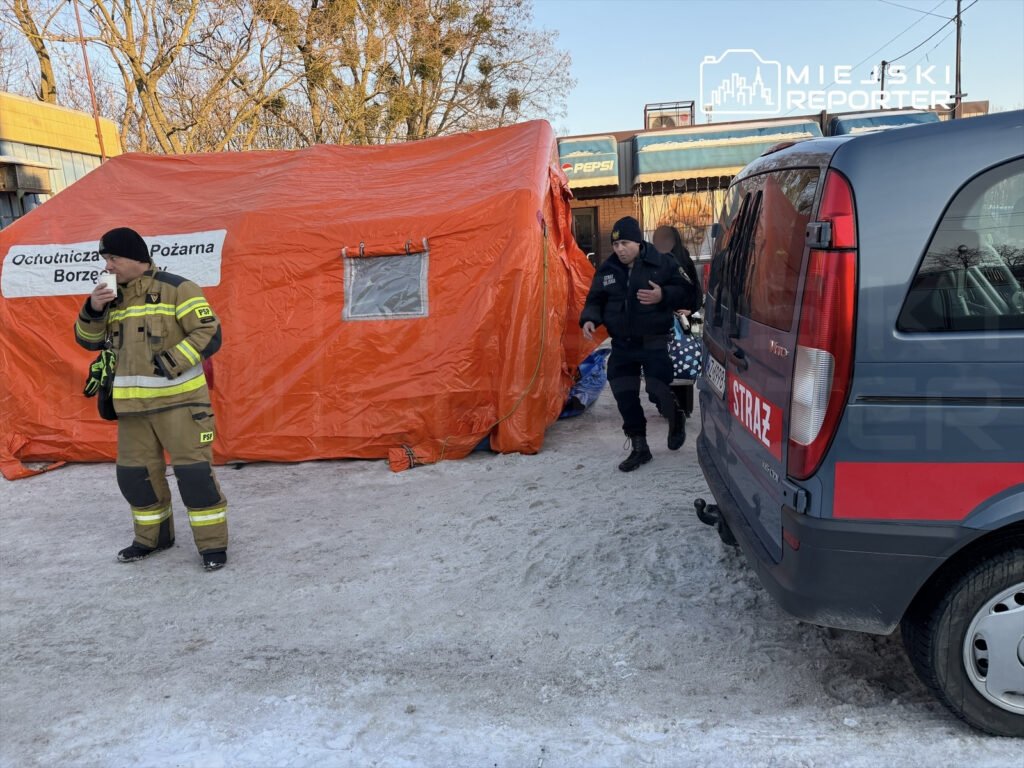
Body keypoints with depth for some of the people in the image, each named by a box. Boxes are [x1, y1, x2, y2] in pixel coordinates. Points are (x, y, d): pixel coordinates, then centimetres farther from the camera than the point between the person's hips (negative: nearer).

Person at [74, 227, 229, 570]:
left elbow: (209, 334, -14)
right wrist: (93, 310, -4)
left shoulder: (177, 289, -8)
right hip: (134, 404, 7)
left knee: (193, 471, -7)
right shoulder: (116, 299, 13)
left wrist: (168, 364, -20)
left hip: (178, 399, -7)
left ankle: (213, 543, 4)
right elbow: (89, 340, 15)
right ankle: (153, 537, 30)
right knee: (134, 474, 12)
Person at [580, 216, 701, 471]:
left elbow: (689, 294, -4)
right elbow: (595, 300, 14)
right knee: (624, 395, 3)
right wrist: (589, 319, -7)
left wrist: (664, 296, -22)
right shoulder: (606, 271, 6)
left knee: (657, 390, -9)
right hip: (622, 345, 4)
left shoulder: (663, 263, -5)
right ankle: (639, 447, 19)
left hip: (654, 343, -4)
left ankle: (675, 418, 28)